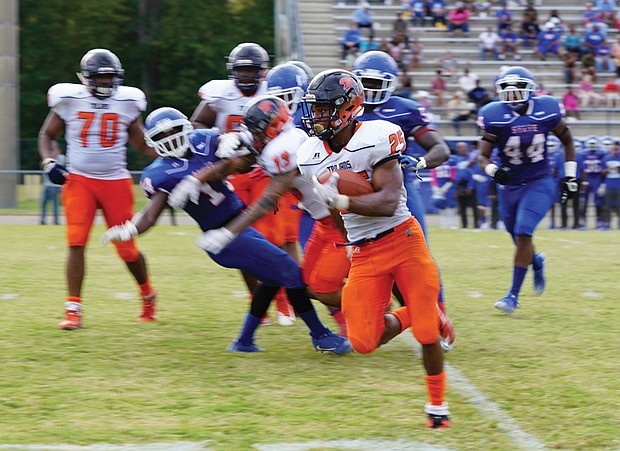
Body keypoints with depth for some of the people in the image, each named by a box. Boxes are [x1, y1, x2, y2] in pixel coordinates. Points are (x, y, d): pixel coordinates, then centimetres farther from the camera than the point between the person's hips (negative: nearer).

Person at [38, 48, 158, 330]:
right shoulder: (69, 100, -1)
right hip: (79, 181, -1)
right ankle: (73, 310, -7)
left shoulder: (126, 102, 4)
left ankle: (148, 296, 28)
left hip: (116, 182, 1)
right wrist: (48, 162, -5)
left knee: (126, 248, 2)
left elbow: (142, 144, 13)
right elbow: (47, 135, 12)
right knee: (76, 243, -13)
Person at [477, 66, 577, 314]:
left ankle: (514, 294, -9)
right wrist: (493, 170, -32)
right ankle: (537, 262, 51)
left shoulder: (546, 112, -10)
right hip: (509, 186, 2)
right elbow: (482, 157, -10)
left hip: (539, 184, -2)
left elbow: (567, 140, 8)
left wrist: (570, 176, 6)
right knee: (518, 238, 13)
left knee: (523, 233, -18)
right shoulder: (495, 117, -13)